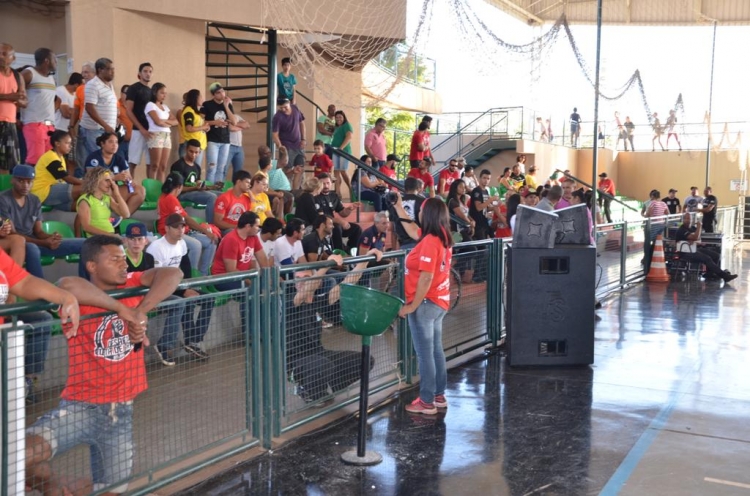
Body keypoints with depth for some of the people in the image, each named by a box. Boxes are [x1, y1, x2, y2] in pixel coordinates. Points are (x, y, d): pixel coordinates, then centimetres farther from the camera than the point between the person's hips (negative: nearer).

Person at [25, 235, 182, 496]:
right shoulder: (80, 300, -11)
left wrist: (140, 312, -24)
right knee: (20, 454, -28)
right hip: (80, 406, -4)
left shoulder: (132, 285, 2)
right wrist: (123, 309, -29)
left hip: (121, 410, 4)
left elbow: (173, 274, -12)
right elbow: (67, 285, -35)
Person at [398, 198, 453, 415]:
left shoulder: (429, 241, -21)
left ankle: (427, 402, 7)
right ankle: (439, 395, 25)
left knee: (424, 354, 0)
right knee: (436, 350, 16)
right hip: (439, 301, 9)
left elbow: (426, 277, -24)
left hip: (426, 303, -9)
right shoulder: (444, 239, 6)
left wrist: (413, 305, -20)